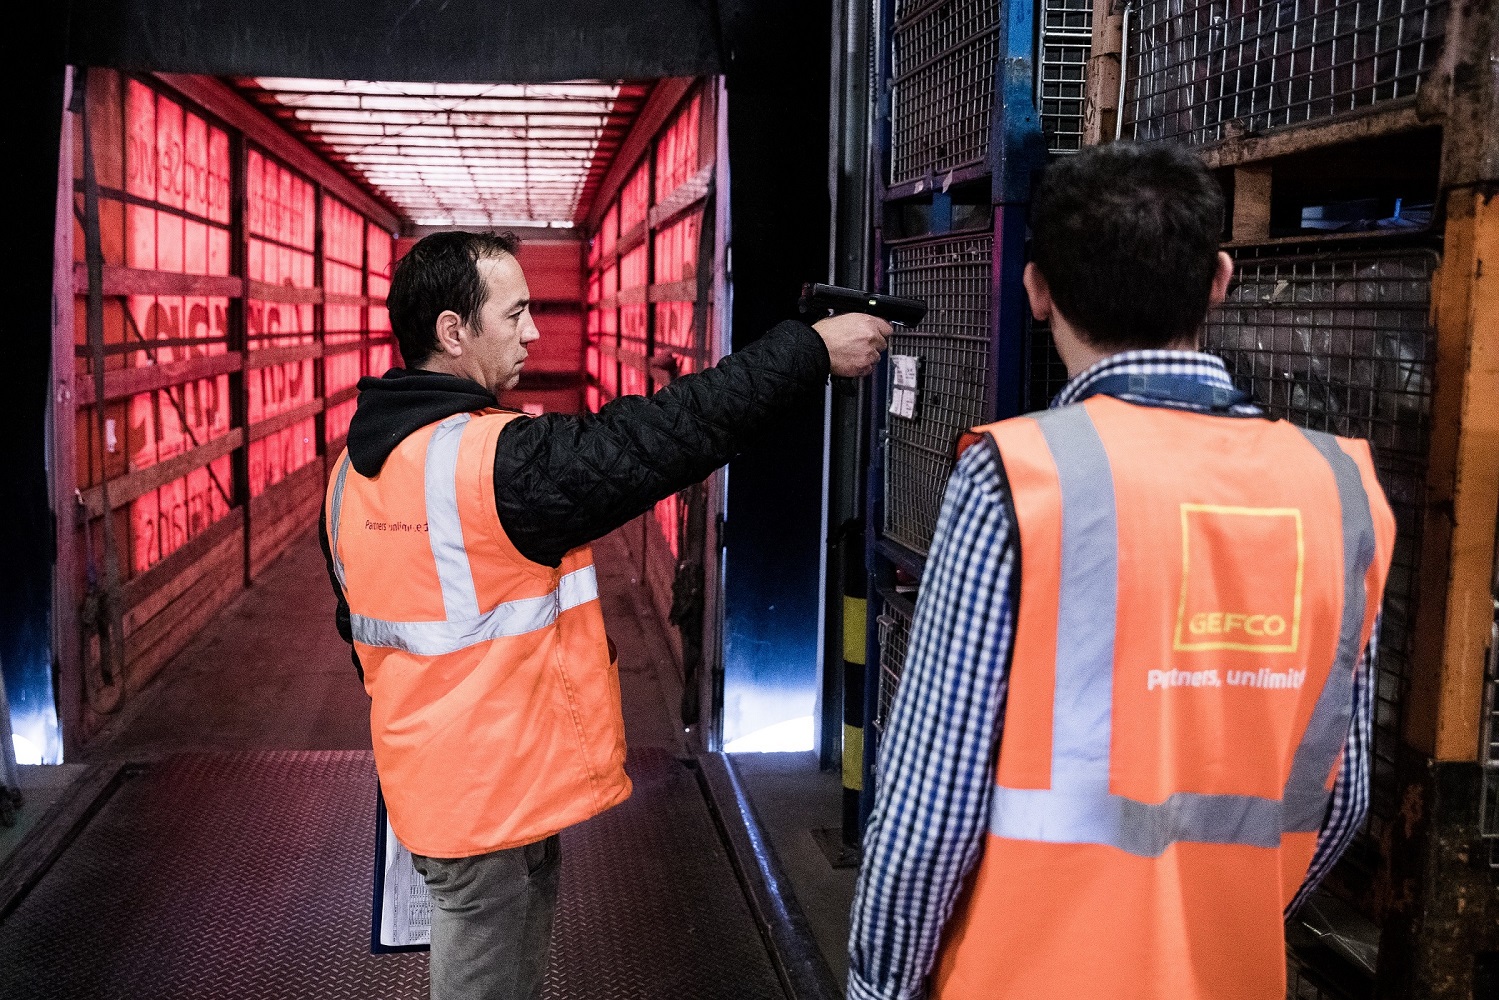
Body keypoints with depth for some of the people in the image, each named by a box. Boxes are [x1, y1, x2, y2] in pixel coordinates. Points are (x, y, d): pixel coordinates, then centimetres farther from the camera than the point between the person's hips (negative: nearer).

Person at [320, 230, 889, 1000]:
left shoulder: (356, 466, 4)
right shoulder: (495, 461, -25)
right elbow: (657, 438, -25)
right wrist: (812, 350, -17)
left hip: (427, 781, 9)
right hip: (493, 799, -9)